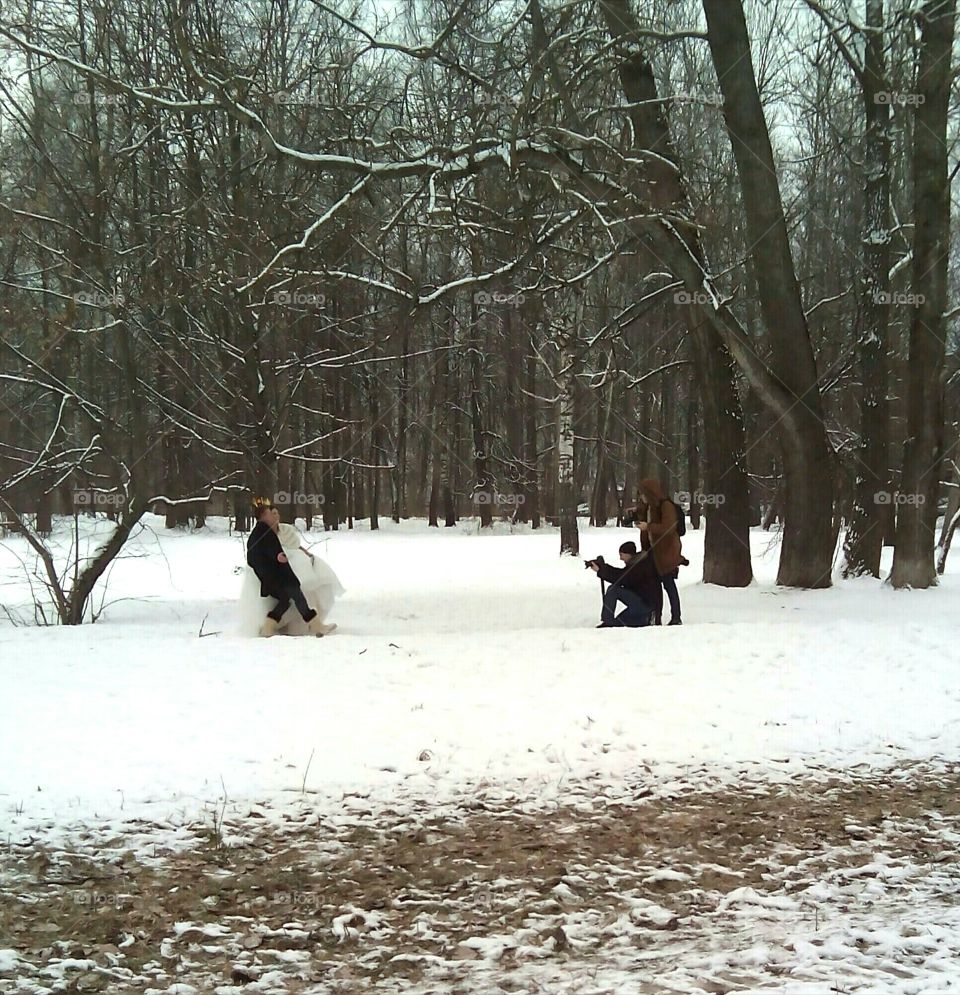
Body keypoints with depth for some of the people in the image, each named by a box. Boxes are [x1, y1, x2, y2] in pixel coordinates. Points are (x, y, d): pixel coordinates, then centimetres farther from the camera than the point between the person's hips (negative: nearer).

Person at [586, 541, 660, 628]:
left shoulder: (638, 564, -18)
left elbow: (621, 578, -23)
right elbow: (620, 573, 12)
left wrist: (600, 570, -19)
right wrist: (603, 567, 2)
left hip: (643, 603, -10)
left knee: (612, 590, -18)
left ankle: (608, 623, -18)